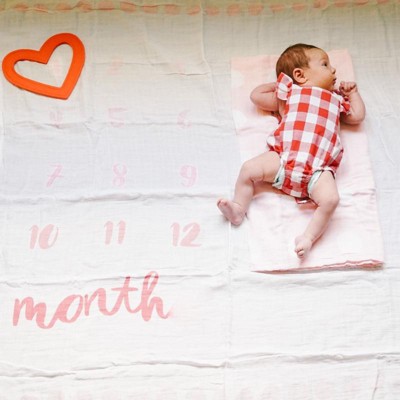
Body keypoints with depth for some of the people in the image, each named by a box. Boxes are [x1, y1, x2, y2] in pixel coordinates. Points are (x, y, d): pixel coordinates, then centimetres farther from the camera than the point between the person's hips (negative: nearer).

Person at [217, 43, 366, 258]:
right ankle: (239, 208, -8)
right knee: (249, 169, -21)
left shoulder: (336, 99, 34)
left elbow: (358, 116, 35)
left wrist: (352, 92, 38)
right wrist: (277, 85, 35)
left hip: (318, 167, 1)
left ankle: (309, 237, -23)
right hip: (283, 157, 0)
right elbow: (256, 95, 30)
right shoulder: (288, 94, 26)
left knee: (330, 199, -26)